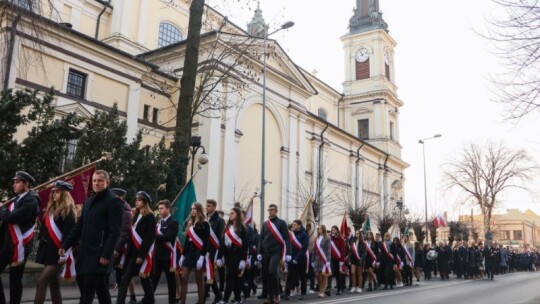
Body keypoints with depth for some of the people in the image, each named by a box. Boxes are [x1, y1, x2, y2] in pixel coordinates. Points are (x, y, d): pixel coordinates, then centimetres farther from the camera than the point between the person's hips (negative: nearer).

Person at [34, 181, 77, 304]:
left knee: (41, 281, -13)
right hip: (48, 251, 8)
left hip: (58, 252, -8)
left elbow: (69, 233, -16)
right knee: (54, 284, 11)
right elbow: (45, 229, 17)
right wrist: (41, 246, 14)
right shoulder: (51, 209, 13)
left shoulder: (68, 211, -9)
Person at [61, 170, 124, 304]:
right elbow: (79, 227, 19)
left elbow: (115, 231, -13)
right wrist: (65, 245, 10)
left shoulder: (114, 201, -6)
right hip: (84, 254, 7)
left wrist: (106, 255, -19)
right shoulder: (89, 201, 18)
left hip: (99, 255, -7)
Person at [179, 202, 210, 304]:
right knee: (183, 279, 0)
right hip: (189, 252, 7)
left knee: (199, 280, 1)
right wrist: (183, 255, 14)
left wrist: (202, 256, -21)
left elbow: (206, 242, -13)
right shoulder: (190, 222, 14)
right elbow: (187, 239, 16)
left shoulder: (204, 224, -8)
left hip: (198, 253, -7)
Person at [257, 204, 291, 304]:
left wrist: (286, 256, -12)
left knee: (272, 271, -22)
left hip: (276, 252, -5)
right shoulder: (265, 224, 12)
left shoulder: (281, 223, -1)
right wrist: (260, 254, 6)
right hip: (266, 253, 5)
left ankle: (277, 294, -6)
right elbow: (261, 239, 14)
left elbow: (287, 239, -5)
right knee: (266, 275, 4)